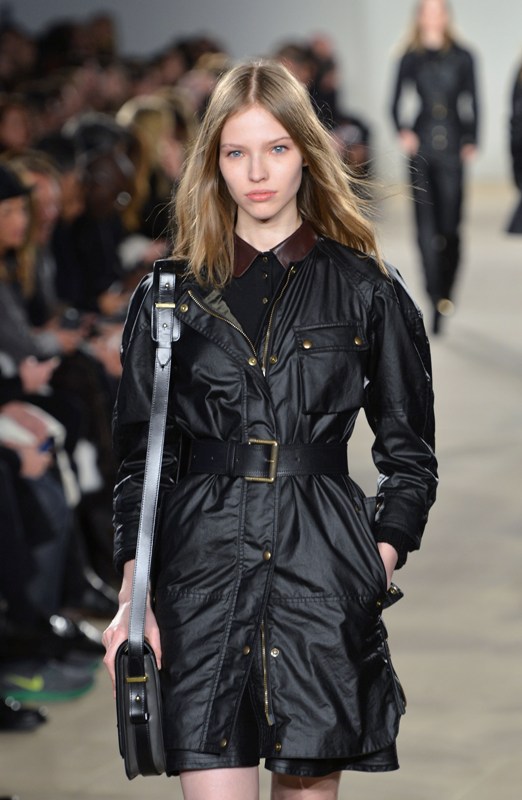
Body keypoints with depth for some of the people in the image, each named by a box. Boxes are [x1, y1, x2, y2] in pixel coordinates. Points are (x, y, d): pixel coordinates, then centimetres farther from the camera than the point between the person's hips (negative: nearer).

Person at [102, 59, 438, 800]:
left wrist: (382, 563, -3)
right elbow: (140, 458, 10)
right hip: (203, 564, 0)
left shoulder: (366, 291, 7)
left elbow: (410, 454, 11)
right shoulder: (172, 293, 10)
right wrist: (133, 593, 1)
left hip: (323, 569, 0)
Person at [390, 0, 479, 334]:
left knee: (450, 225, -3)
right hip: (421, 146, 0)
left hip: (452, 147, 0)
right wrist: (404, 131, -13)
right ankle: (437, 299, -5)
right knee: (426, 225, -6)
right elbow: (397, 101, 5)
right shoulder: (411, 58, 7)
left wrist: (471, 141, -1)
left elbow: (471, 103, 10)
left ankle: (445, 293, 14)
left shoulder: (462, 57, 7)